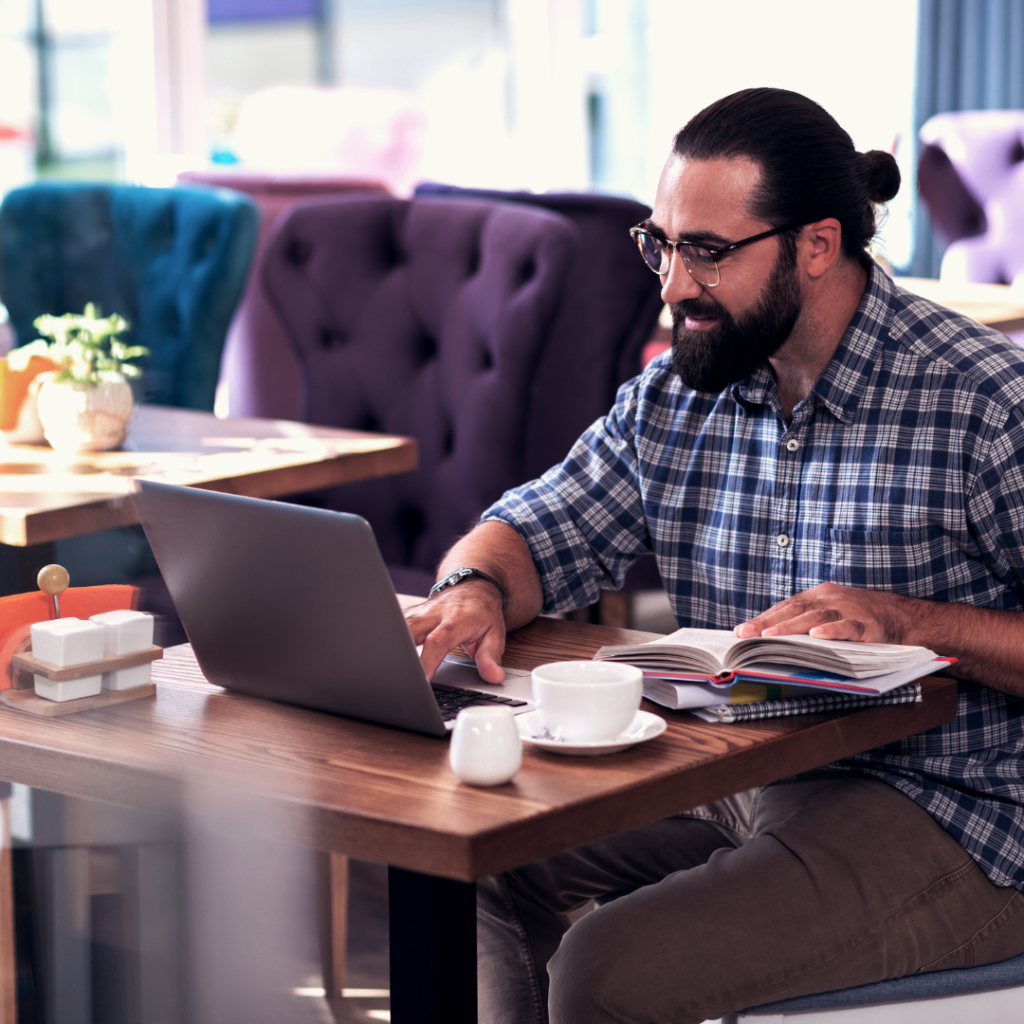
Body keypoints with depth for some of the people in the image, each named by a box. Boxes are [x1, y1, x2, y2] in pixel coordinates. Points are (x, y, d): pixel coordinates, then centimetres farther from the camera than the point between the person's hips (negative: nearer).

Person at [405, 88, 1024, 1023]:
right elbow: (537, 531, 11)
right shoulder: (675, 396, 7)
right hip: (730, 784, 7)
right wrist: (474, 591, -13)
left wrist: (905, 621, -27)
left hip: (948, 817, -7)